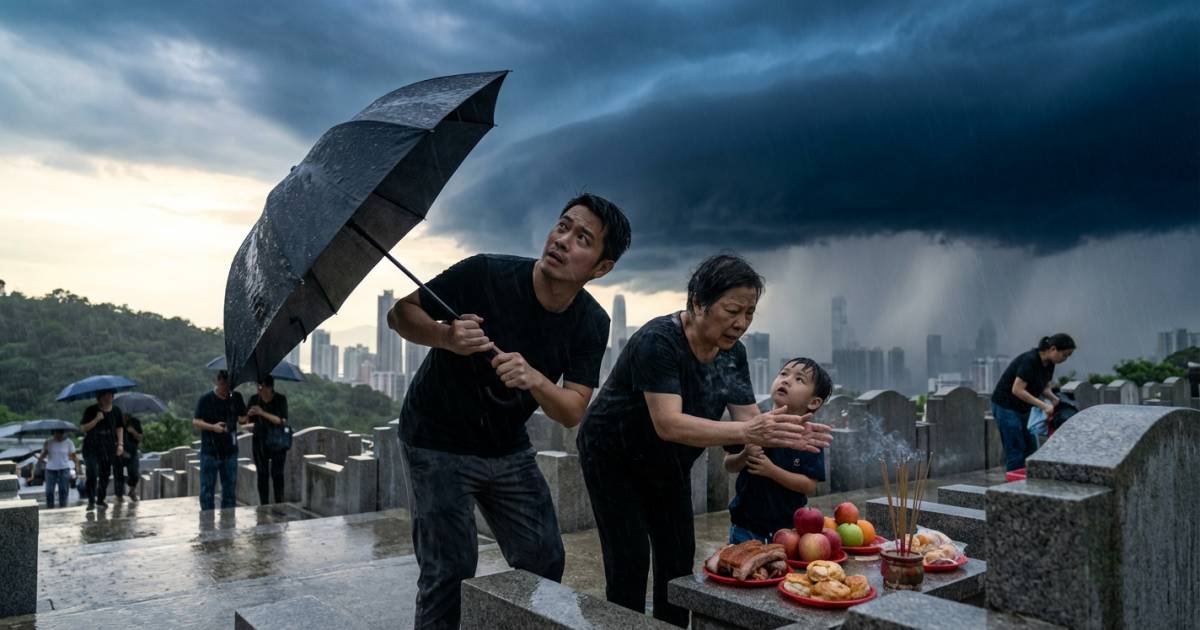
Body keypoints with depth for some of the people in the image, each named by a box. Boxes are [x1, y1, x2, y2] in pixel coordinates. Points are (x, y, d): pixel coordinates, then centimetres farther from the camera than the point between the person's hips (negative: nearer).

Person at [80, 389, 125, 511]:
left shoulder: (116, 411, 4)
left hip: (108, 447, 4)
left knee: (105, 475, 8)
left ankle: (100, 500, 21)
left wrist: (120, 443, 5)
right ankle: (91, 501, -1)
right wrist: (96, 420, -22)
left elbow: (120, 428, 12)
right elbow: (83, 428, -9)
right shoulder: (91, 410, -6)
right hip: (92, 447, -3)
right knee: (92, 475, -12)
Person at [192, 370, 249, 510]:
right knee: (207, 489, 1)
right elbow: (195, 421, -6)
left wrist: (244, 419, -9)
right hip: (209, 451, -3)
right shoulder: (205, 399, -5)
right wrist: (212, 427, -21)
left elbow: (242, 418, 14)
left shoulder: (236, 397, 5)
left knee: (230, 489, 10)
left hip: (230, 450, 3)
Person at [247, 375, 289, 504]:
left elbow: (282, 420, -16)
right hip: (260, 441, 2)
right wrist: (249, 414, -19)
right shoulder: (254, 399, 1)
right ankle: (264, 507, 8)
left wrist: (262, 413, -25)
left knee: (277, 474, -6)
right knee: (262, 474, 1)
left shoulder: (281, 399, -7)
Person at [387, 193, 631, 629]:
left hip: (508, 450, 5)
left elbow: (572, 413, -13)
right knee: (451, 571, -7)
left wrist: (533, 378, -34)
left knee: (544, 560, 8)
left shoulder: (591, 325, -10)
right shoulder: (486, 274, -22)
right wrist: (445, 336, -35)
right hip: (440, 444, -4)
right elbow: (401, 314, -14)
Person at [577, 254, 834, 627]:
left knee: (679, 558, 7)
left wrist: (784, 433, -36)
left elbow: (749, 419, -13)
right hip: (614, 459, -6)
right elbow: (668, 424, -40)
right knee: (630, 563, -7)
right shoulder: (658, 341, -31)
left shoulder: (733, 352, -10)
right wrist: (745, 432, -51)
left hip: (667, 464, 7)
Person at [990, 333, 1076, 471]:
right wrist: (1043, 405, -29)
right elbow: (1017, 390, -29)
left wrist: (1055, 399, -10)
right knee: (1015, 453, -6)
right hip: (1006, 407, -9)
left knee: (1031, 451, 9)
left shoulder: (1049, 364, 1)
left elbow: (1043, 388, 10)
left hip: (1023, 409, 9)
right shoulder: (1030, 360, -26)